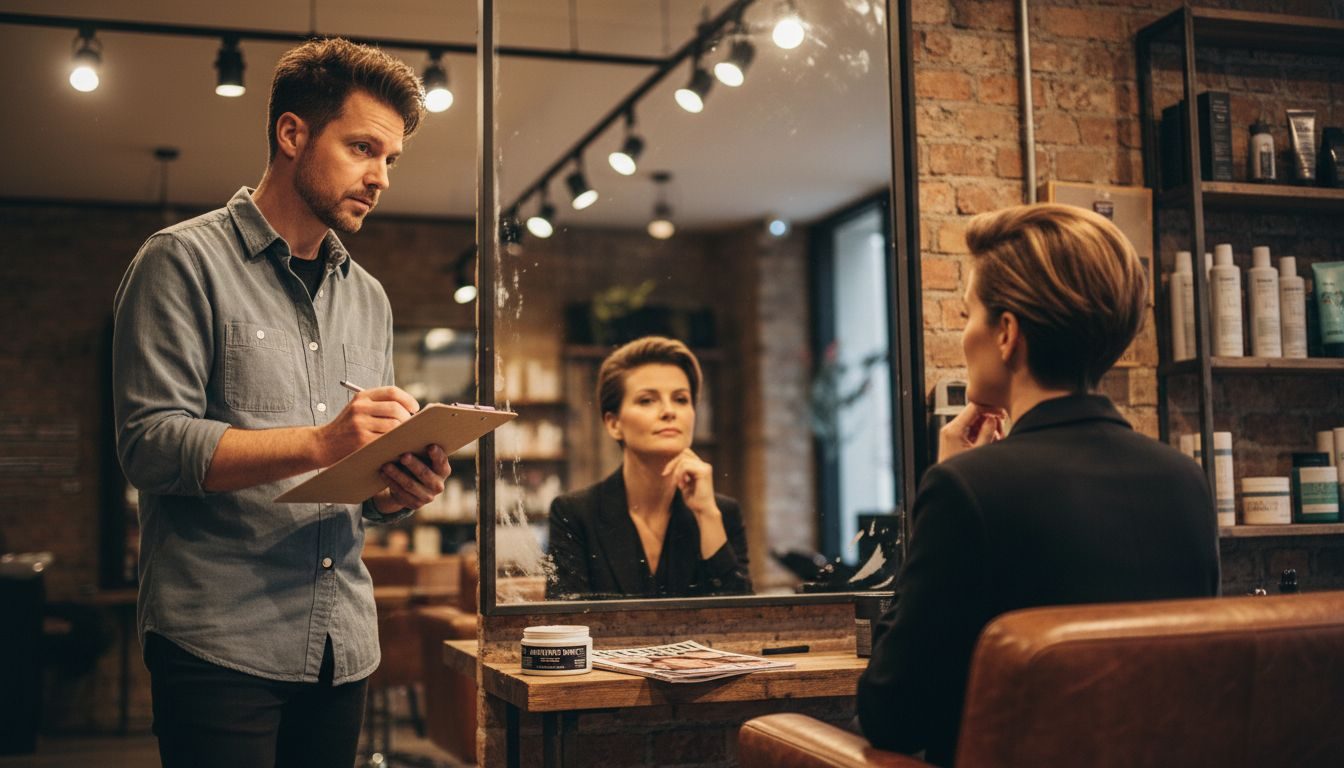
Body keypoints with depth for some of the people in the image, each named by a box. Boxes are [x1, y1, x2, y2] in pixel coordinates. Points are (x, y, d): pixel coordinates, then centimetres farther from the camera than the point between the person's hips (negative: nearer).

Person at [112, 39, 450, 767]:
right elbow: (150, 442, -14)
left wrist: (401, 491, -6)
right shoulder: (185, 261, -4)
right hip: (221, 645, -6)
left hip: (341, 646, 6)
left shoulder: (369, 299, 15)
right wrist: (319, 444, -24)